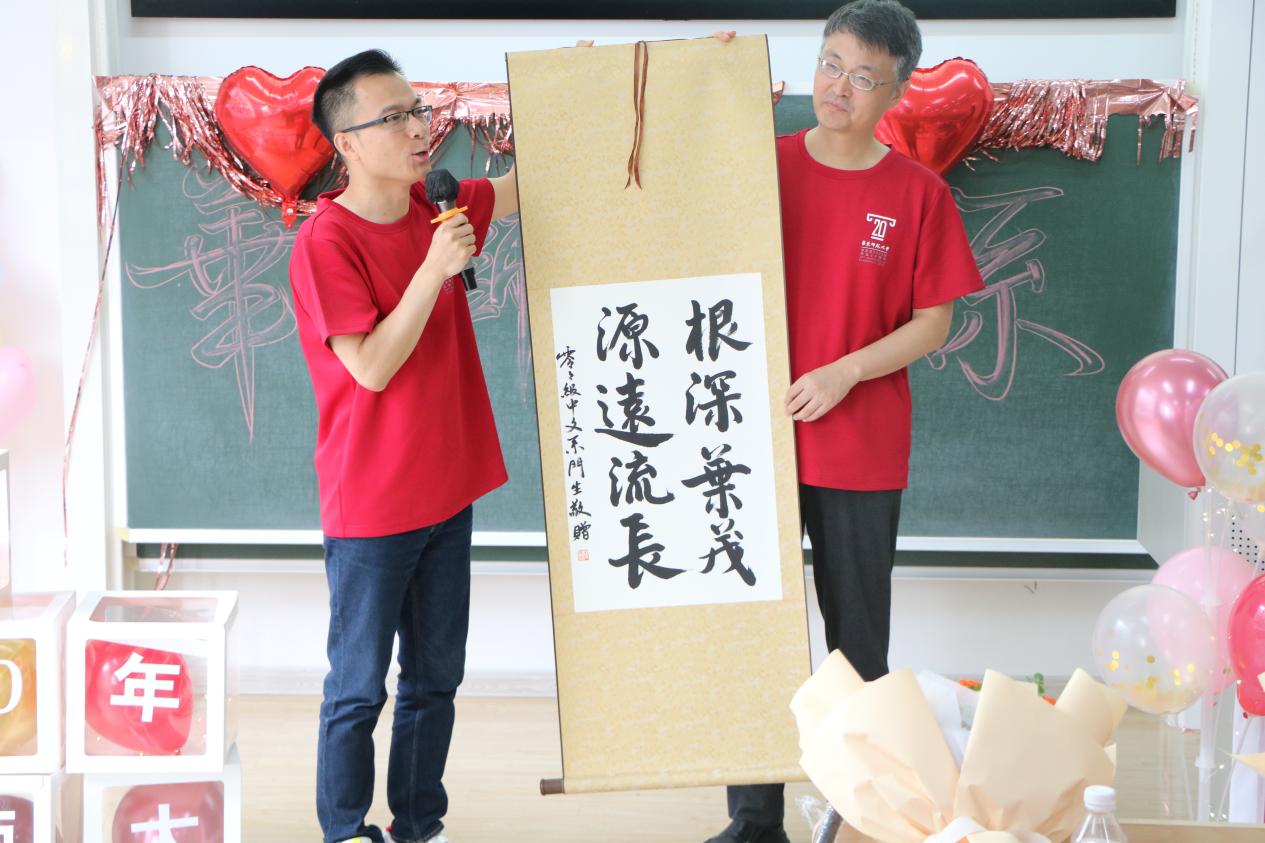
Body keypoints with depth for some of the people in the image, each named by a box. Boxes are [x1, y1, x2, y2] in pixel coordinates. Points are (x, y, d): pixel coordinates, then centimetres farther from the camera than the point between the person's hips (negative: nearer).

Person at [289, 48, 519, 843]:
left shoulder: (438, 209, 4)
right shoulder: (325, 242, -16)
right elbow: (372, 367, -20)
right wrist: (433, 270, -25)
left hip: (447, 492, 7)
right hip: (371, 506, -7)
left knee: (436, 679, 15)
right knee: (360, 689, 4)